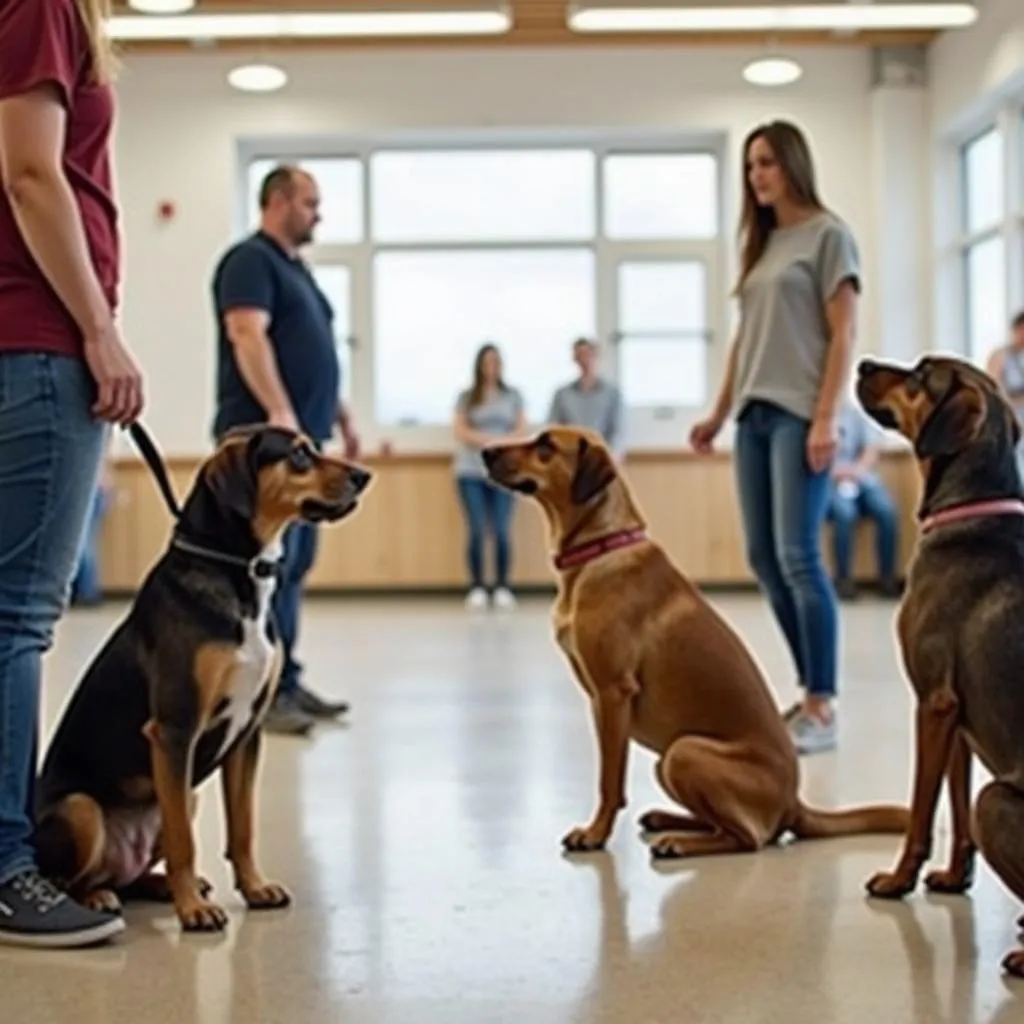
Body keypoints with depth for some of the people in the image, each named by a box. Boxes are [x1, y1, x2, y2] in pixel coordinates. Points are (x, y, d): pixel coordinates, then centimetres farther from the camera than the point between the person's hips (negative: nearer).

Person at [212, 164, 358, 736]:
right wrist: (278, 412, -28)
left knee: (295, 563, 9)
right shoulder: (250, 260, -6)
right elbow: (248, 336, -18)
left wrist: (341, 415, 24)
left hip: (303, 436, 10)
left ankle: (285, 680, 14)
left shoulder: (297, 268, 23)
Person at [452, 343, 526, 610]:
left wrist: (487, 441, -11)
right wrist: (496, 440, -10)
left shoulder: (512, 396, 13)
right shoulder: (466, 398, 10)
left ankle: (502, 588, -1)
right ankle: (476, 589, -3)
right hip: (471, 471, 0)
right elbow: (461, 432, 1)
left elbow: (521, 431, 5)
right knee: (476, 530, -6)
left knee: (502, 530, -7)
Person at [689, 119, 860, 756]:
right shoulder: (761, 244, 19)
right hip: (754, 415, 7)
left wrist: (826, 417, -15)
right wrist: (720, 412, 18)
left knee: (798, 557, -13)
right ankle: (814, 691, 12)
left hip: (799, 414, -7)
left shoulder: (828, 235, 0)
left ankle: (823, 708, -9)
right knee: (764, 559, 4)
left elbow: (843, 334, -7)